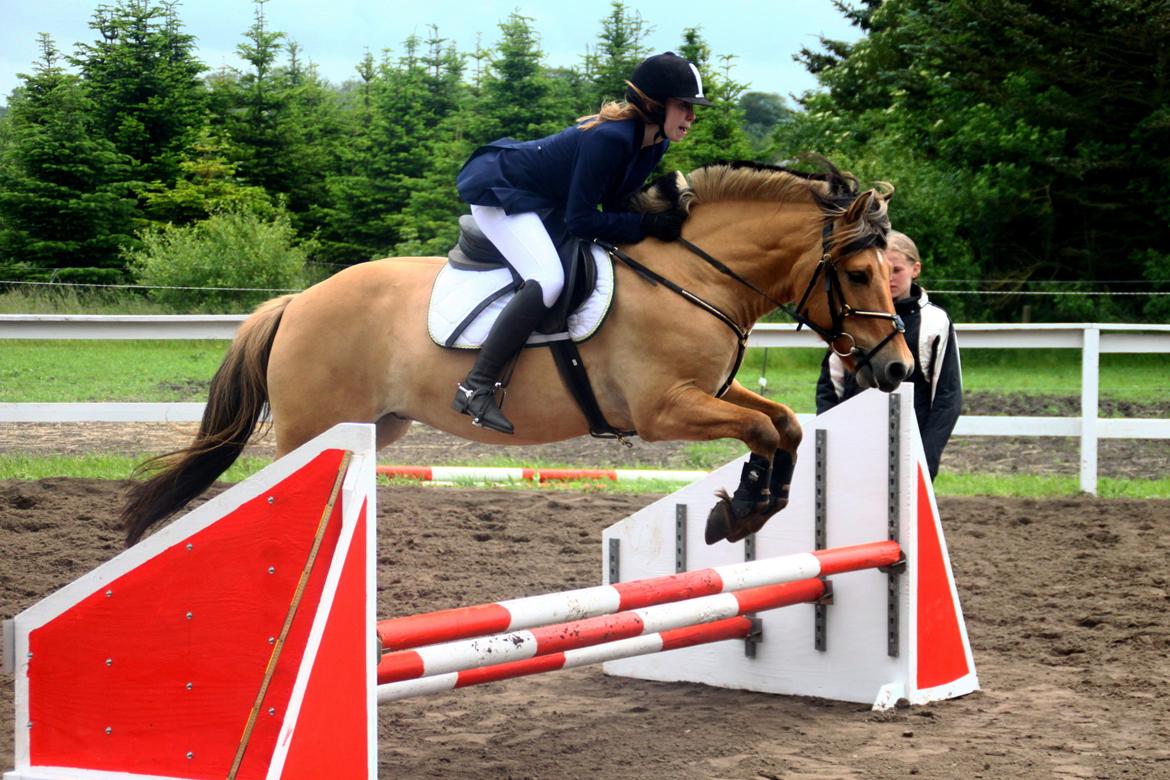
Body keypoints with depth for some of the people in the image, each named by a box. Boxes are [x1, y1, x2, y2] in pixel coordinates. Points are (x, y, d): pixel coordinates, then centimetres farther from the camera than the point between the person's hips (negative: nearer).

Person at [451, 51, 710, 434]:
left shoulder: (653, 144, -3)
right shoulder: (610, 139, -31)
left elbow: (615, 205, 5)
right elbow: (579, 220, -29)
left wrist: (666, 214, -9)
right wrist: (647, 225, -27)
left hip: (544, 203, 11)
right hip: (497, 191, -11)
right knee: (548, 280, -30)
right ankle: (475, 388, -29)